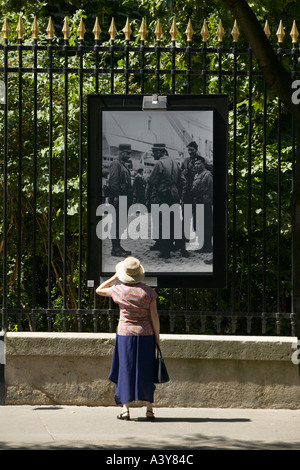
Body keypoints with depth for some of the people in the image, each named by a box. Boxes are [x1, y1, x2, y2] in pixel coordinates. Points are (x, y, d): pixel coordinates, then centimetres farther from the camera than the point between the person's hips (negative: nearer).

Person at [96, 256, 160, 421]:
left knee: (125, 371, 6)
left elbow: (99, 290, 11)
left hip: (125, 334, -1)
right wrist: (157, 337, 3)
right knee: (145, 372, 8)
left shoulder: (119, 290, -7)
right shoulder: (148, 291, -7)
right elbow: (154, 316, -6)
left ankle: (126, 409, 3)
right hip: (145, 334, 1)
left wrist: (115, 277, 13)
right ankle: (149, 409, 7)